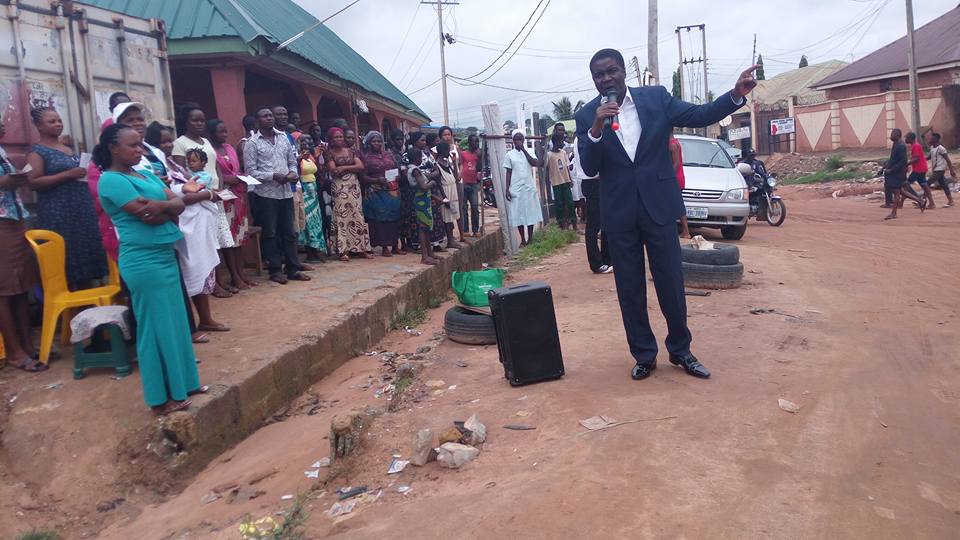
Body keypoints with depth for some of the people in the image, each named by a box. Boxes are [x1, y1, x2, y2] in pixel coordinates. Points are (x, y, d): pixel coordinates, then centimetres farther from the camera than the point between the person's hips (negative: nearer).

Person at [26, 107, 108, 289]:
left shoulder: (68, 149, 18)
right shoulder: (37, 151, -2)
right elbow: (33, 182, -13)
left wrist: (86, 173, 10)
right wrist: (68, 174, -18)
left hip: (83, 212, 7)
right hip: (58, 216, -7)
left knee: (86, 258, 7)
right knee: (67, 265, -7)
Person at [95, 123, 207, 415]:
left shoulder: (146, 174, 14)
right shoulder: (111, 180, -11)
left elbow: (178, 204, 4)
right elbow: (149, 216, -20)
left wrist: (162, 204, -15)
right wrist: (169, 207, -2)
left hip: (165, 256, 9)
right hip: (144, 262, -8)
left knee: (175, 322, 14)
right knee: (157, 326, 0)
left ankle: (183, 383, 27)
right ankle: (162, 397, 11)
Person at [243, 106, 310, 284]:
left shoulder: (284, 138, 10)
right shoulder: (252, 143, -5)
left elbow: (292, 161, 15)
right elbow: (251, 171, -9)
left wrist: (293, 172, -7)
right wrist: (274, 176, -18)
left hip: (286, 192, 5)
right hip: (266, 194, -5)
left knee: (289, 232, 8)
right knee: (270, 234, 3)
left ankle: (293, 269, 14)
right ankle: (275, 270, 11)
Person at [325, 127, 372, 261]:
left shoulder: (350, 151, 14)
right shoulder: (329, 153, 3)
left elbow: (361, 166, 2)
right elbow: (333, 171, -9)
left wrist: (344, 167, -8)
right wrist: (352, 167, 0)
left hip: (354, 187, 4)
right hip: (339, 188, -4)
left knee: (357, 215, 2)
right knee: (342, 217, -7)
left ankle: (361, 248, 6)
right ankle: (343, 251, -6)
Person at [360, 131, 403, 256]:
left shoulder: (388, 154, 15)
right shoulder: (366, 157, 1)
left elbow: (397, 168, 19)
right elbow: (363, 177, -6)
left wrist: (397, 176, -3)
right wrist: (377, 180, -19)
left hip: (393, 191, 5)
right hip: (376, 193, -4)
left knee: (394, 218, 5)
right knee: (380, 219, -4)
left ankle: (395, 246, 14)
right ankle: (384, 247, 3)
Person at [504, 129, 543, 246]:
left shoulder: (529, 151, 5)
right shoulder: (510, 154, 4)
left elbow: (535, 163, -13)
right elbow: (509, 173, 3)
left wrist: (523, 149, -12)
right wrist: (507, 189, -4)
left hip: (529, 188, 1)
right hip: (516, 189, -1)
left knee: (530, 213, 3)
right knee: (518, 214, 1)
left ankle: (530, 238, 13)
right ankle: (523, 239, 10)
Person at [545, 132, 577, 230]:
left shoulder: (563, 152, 7)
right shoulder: (549, 154, -9)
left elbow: (567, 166, 11)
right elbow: (546, 168, -9)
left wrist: (570, 179, 10)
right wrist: (548, 181, -17)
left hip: (566, 181, 4)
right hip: (556, 182, -4)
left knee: (570, 202, 4)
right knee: (559, 204, 3)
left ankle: (574, 224, 9)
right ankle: (562, 223, 12)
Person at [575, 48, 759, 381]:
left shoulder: (656, 98, 1)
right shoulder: (588, 116, -1)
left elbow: (700, 116, -1)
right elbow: (589, 169, -9)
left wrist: (737, 93, -16)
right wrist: (597, 127, -24)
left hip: (658, 206, 0)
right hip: (619, 213, 0)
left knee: (671, 283, 7)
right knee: (630, 290, 9)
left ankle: (680, 350, 26)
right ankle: (644, 355, 24)